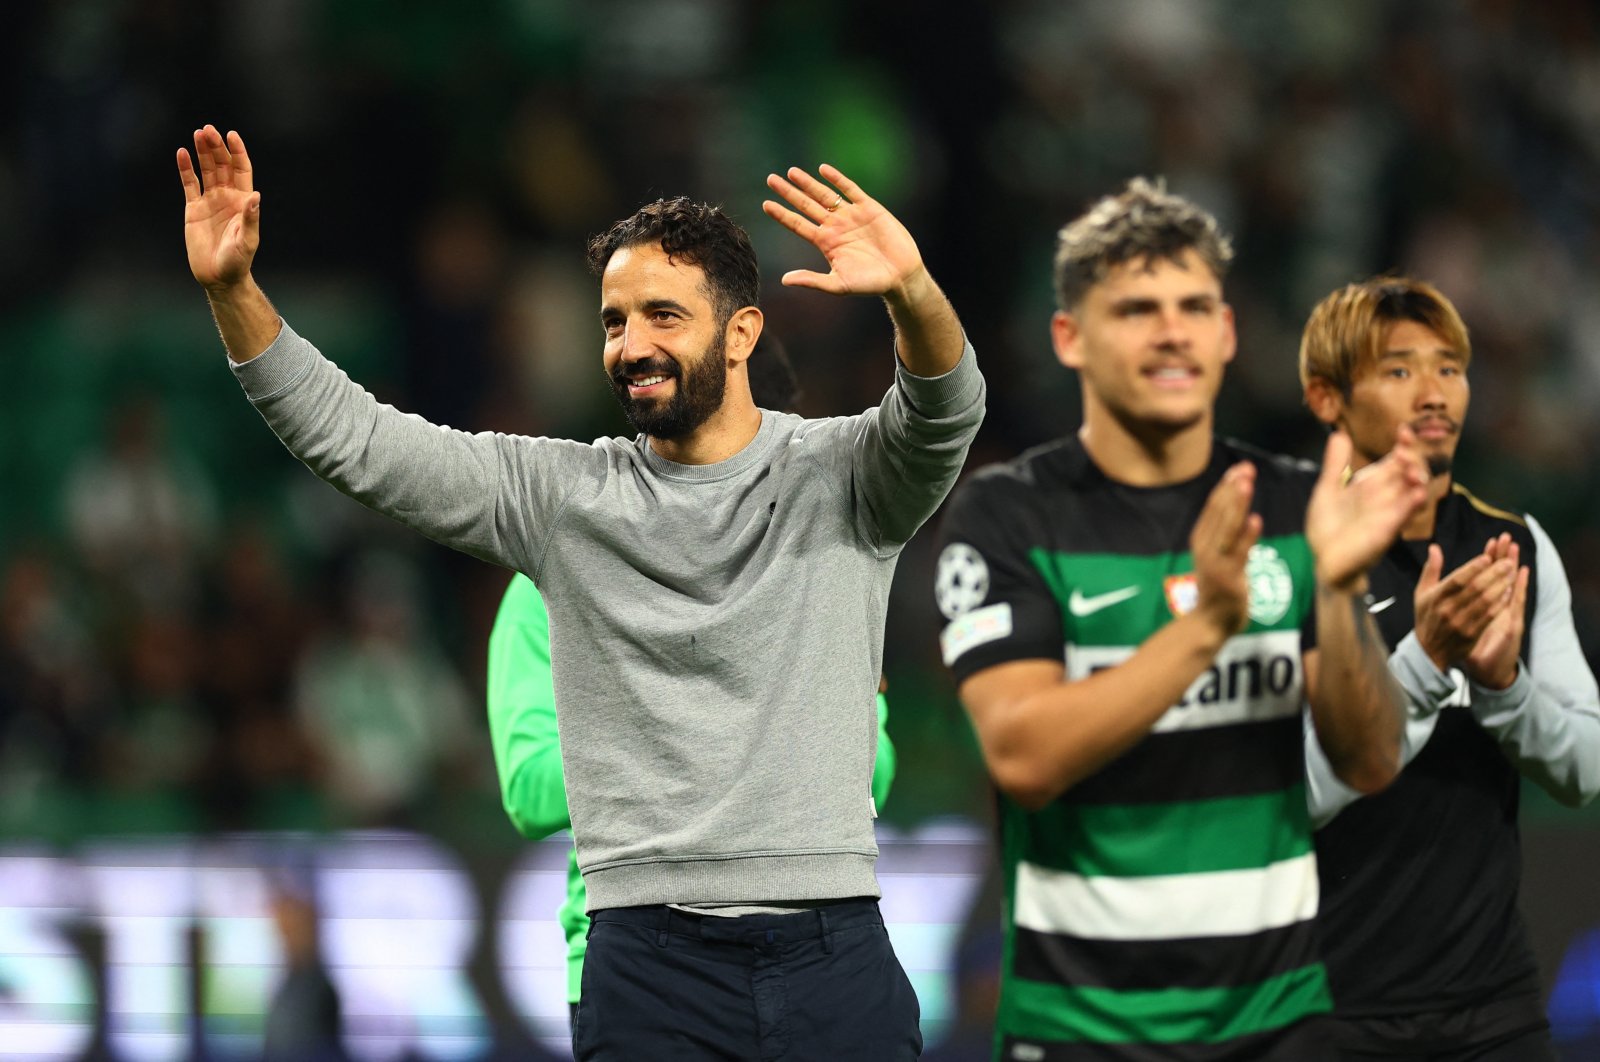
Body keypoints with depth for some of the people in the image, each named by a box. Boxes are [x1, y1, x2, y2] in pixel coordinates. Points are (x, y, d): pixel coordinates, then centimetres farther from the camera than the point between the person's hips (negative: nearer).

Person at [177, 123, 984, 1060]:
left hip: (832, 951, -1)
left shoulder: (841, 477, 4)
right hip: (649, 959, 1)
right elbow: (350, 437, 5)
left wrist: (912, 293, -38)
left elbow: (944, 413, -17)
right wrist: (233, 289, -7)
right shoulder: (560, 496, 9)